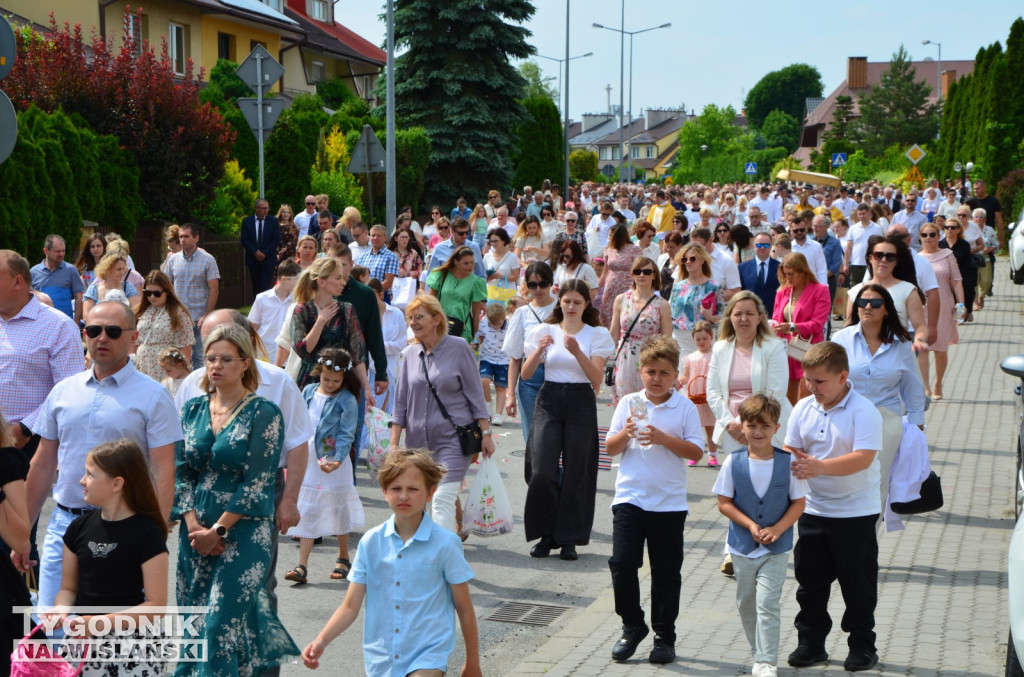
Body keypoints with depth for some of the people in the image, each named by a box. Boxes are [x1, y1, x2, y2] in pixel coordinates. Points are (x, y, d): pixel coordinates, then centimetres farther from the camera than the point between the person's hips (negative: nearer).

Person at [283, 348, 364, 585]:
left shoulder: (347, 401, -9)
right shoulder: (309, 392, 4)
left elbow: (346, 434, -13)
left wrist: (337, 460, -26)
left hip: (335, 463, -3)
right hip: (307, 461, 3)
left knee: (339, 510, 12)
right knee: (307, 512, 0)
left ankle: (343, 558, 29)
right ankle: (302, 567, 0)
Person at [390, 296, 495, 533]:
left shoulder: (458, 348, -4)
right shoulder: (409, 354, 8)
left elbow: (475, 394, -1)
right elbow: (401, 402, 12)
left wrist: (485, 433, -4)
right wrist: (394, 443, 9)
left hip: (453, 437, -5)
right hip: (418, 440, 5)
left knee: (442, 500, -15)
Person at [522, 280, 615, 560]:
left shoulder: (597, 335, 4)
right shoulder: (546, 330, 8)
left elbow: (597, 378, -7)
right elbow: (526, 373, 3)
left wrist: (577, 352, -20)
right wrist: (539, 350, -14)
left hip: (581, 403, -1)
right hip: (549, 400, 1)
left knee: (576, 472, 0)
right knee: (542, 471, -9)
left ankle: (569, 538, 11)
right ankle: (545, 534, 8)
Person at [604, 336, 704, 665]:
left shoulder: (685, 407, -2)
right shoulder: (628, 404, 4)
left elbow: (696, 452, -7)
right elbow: (611, 449, 4)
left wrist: (664, 438, -20)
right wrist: (626, 433, -16)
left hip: (669, 503, -1)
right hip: (629, 499, 1)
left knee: (666, 573, 7)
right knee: (622, 564, -3)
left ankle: (664, 636, 20)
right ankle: (632, 626, 17)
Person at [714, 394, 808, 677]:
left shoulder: (787, 462, -7)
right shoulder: (733, 462, -6)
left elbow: (799, 503, -3)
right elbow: (724, 503, -3)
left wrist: (777, 529, -16)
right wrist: (751, 526, -15)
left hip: (776, 548, -2)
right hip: (742, 547, 2)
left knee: (767, 603, -10)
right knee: (746, 604, 13)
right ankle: (758, 654, 30)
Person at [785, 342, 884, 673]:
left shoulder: (864, 411, -16)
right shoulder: (803, 408, 2)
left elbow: (863, 458, -26)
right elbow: (790, 448, 5)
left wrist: (820, 466, -37)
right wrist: (792, 463, -19)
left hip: (856, 512, -5)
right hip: (813, 508, 5)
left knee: (858, 582, 6)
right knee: (810, 579, 11)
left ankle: (862, 646, 21)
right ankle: (810, 643, 24)